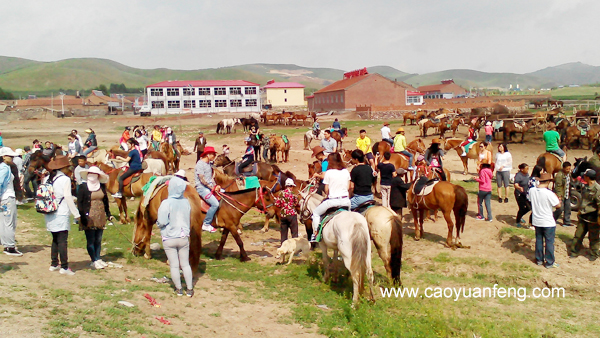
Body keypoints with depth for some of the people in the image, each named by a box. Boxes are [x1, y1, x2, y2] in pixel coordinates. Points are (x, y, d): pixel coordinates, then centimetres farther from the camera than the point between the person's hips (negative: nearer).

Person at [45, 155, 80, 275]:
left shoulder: (48, 179, 8)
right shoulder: (65, 179, -10)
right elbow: (68, 197, -13)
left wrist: (45, 211, 21)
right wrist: (76, 214, -8)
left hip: (50, 215, 7)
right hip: (61, 215, -7)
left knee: (55, 239, 16)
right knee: (62, 240, -6)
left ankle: (54, 264, 21)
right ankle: (64, 267, -6)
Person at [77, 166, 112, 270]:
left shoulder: (102, 186, 8)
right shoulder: (82, 187, -4)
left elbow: (105, 201, 16)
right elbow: (79, 203, -7)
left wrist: (108, 214, 15)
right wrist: (83, 216, -15)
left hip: (100, 217, 4)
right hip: (89, 218, -4)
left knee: (98, 240, 11)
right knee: (91, 240, -1)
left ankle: (98, 259, 19)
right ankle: (94, 261, 4)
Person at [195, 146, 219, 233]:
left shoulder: (209, 164, 15)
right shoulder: (200, 164, -12)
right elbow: (202, 180, -17)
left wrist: (215, 186, 2)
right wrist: (212, 187, -13)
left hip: (210, 187, 9)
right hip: (202, 188, -9)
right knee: (215, 204, -24)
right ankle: (206, 224, -12)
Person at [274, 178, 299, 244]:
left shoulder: (281, 193, 1)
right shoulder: (293, 194, -8)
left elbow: (277, 204, 1)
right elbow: (297, 204, -2)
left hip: (283, 215, 4)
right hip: (292, 214, -4)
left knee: (283, 233, 11)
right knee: (294, 232, 3)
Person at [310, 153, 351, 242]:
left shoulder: (329, 173, -9)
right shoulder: (346, 172, 3)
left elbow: (326, 190, -4)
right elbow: (348, 186, 10)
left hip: (333, 201, -4)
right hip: (345, 200, 4)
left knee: (316, 213, 16)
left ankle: (316, 234, 9)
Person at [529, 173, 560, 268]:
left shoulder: (531, 191, -8)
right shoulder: (549, 193, -24)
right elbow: (558, 205, -13)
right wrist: (556, 197, 2)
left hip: (536, 221, 5)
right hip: (548, 222, -5)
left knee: (539, 240, 19)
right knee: (549, 242, 8)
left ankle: (539, 259, 30)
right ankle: (549, 263, 17)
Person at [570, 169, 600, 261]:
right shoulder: (585, 187, 6)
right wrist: (580, 210, 20)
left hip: (593, 218, -7)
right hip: (583, 217, 7)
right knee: (578, 235, 11)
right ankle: (574, 252, 22)